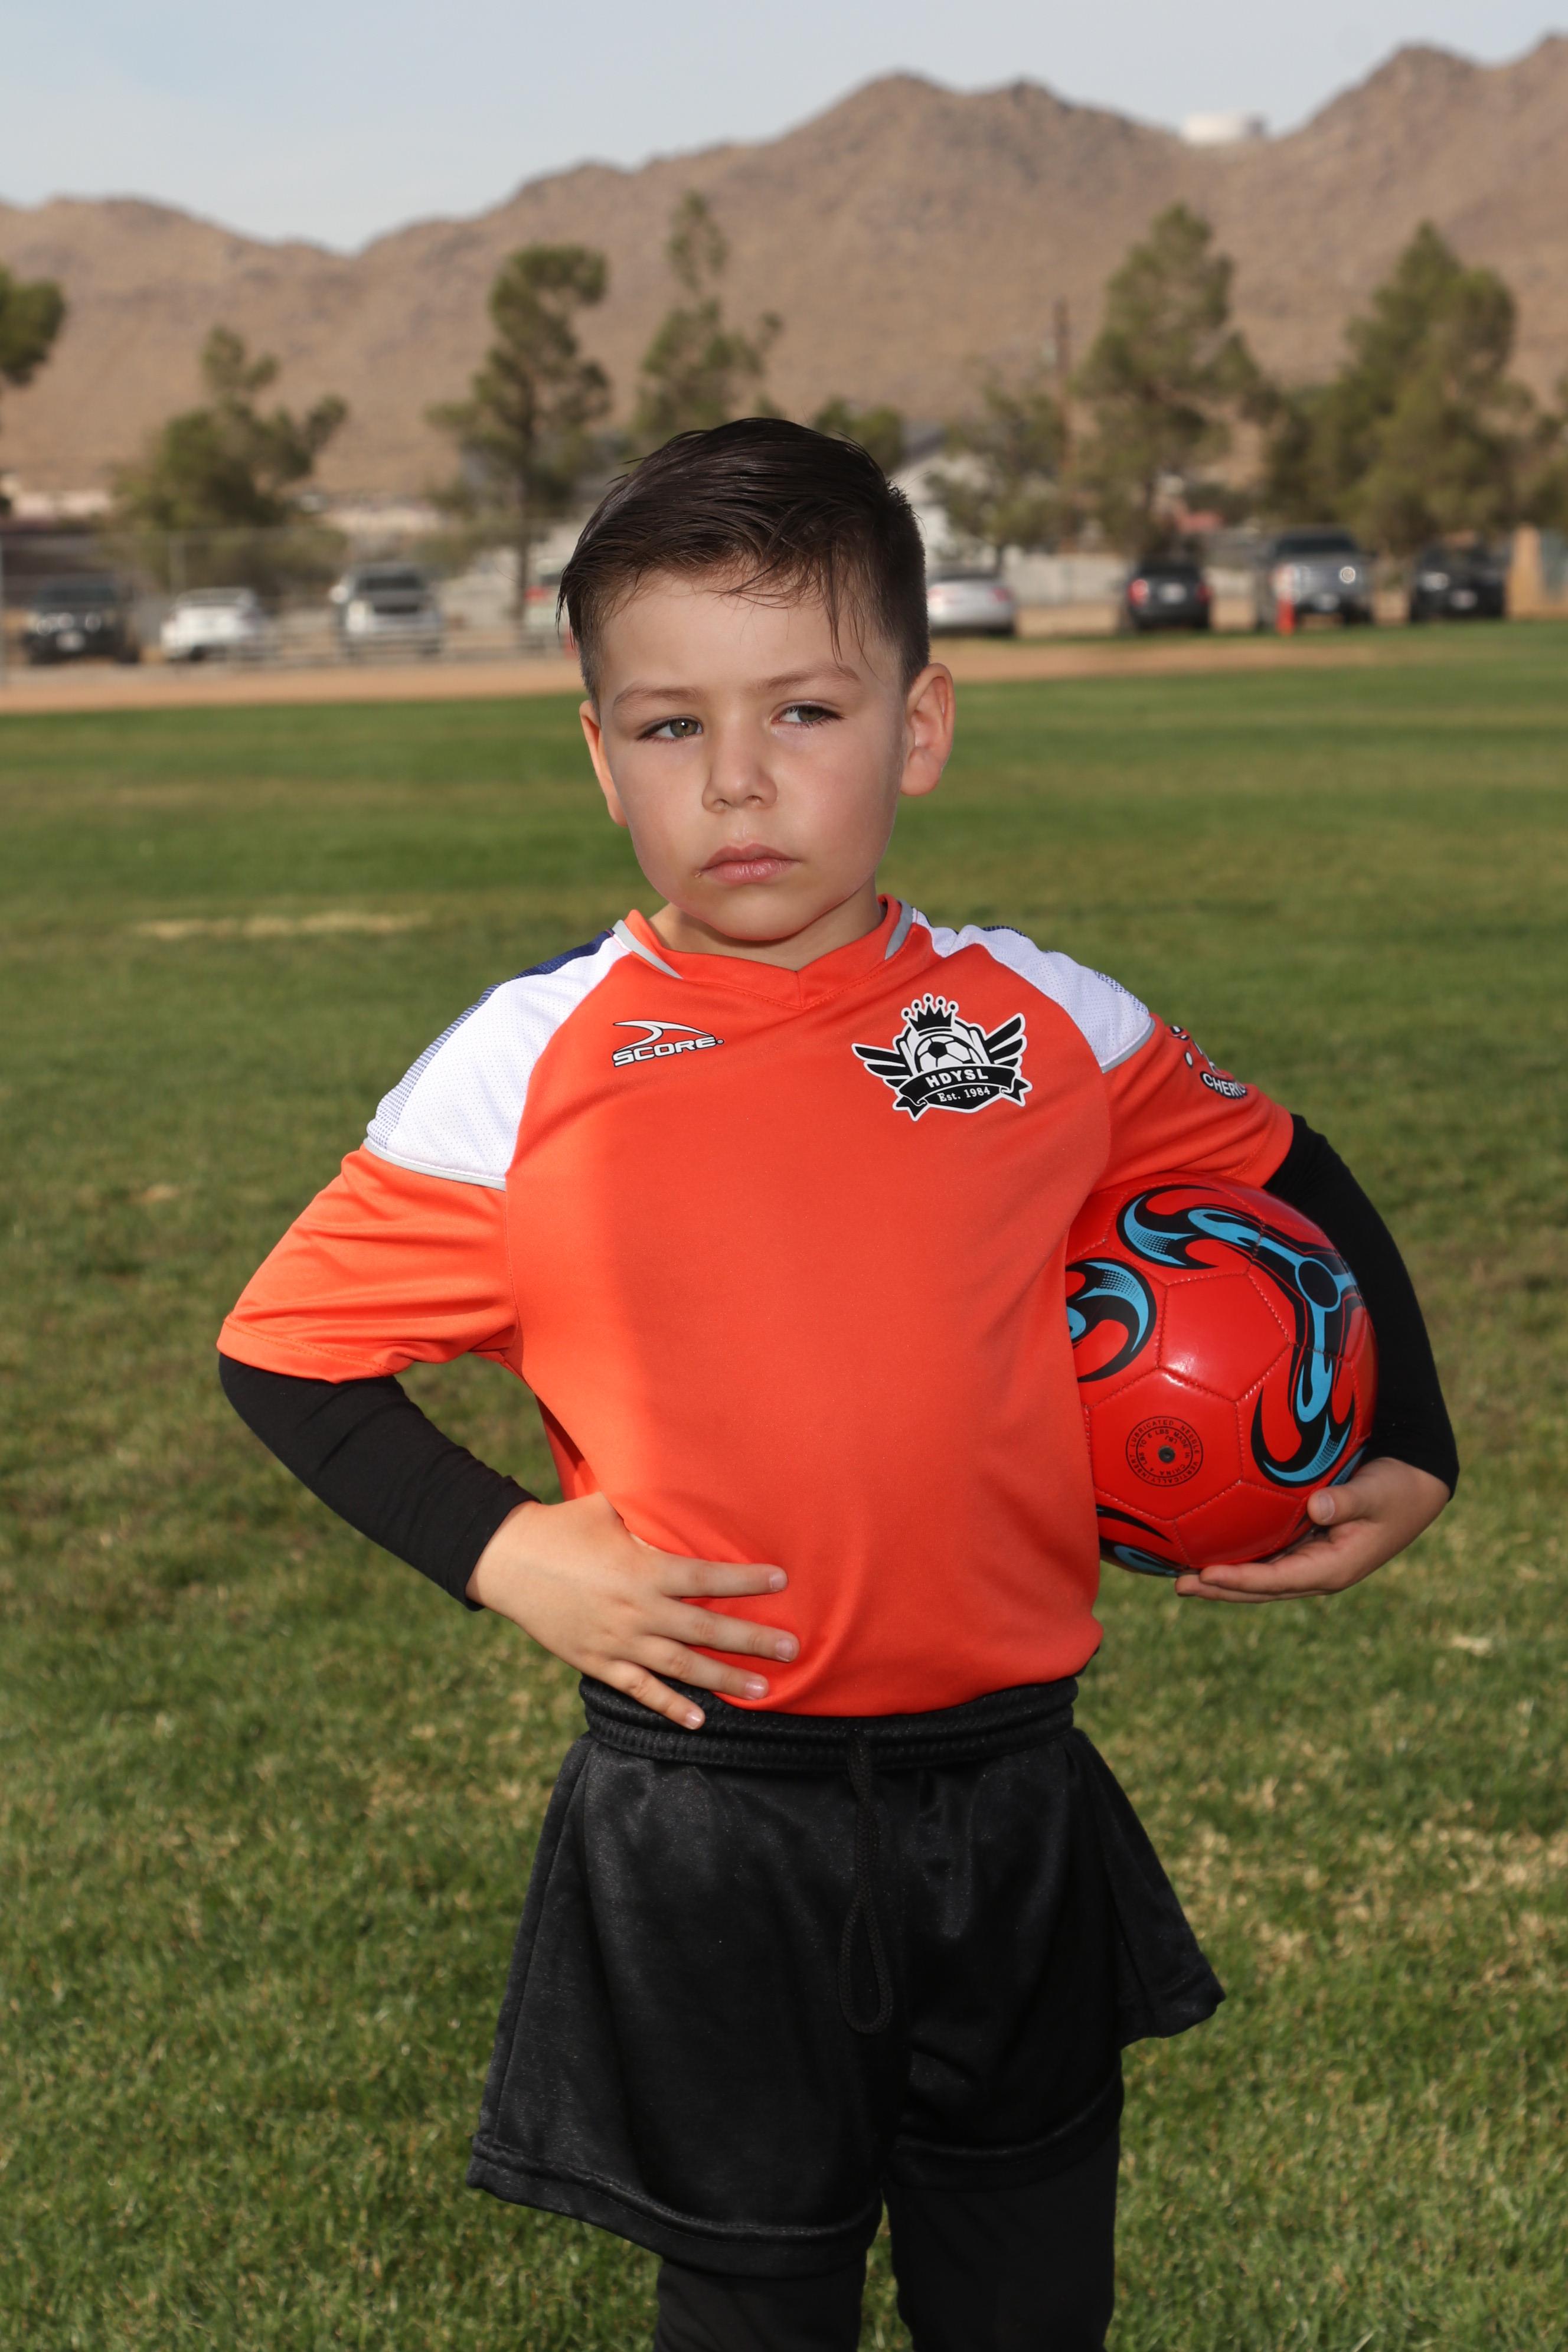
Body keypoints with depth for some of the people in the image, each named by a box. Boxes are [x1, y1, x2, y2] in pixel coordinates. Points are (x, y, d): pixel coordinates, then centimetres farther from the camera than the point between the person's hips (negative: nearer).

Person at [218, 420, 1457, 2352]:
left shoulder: (1045, 1025, -2)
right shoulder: (529, 1073, -9)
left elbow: (1285, 1184, 15)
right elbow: (287, 1343, -1)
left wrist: (1408, 1456, 8)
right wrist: (501, 1554, -11)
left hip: (1011, 1799, 3)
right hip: (705, 1826, -2)